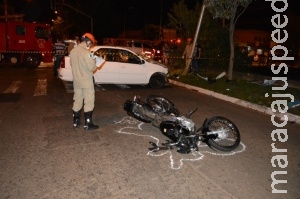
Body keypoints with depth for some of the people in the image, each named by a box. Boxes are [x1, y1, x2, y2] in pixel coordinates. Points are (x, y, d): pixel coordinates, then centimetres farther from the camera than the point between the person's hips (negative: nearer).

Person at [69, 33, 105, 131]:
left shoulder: (73, 51, 3)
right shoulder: (86, 52, -19)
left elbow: (72, 64, 12)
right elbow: (92, 68, -18)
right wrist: (98, 64, 0)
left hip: (76, 81, 7)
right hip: (86, 81, -7)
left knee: (77, 100, 17)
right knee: (89, 102, 3)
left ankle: (75, 121, 27)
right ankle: (88, 124, 7)